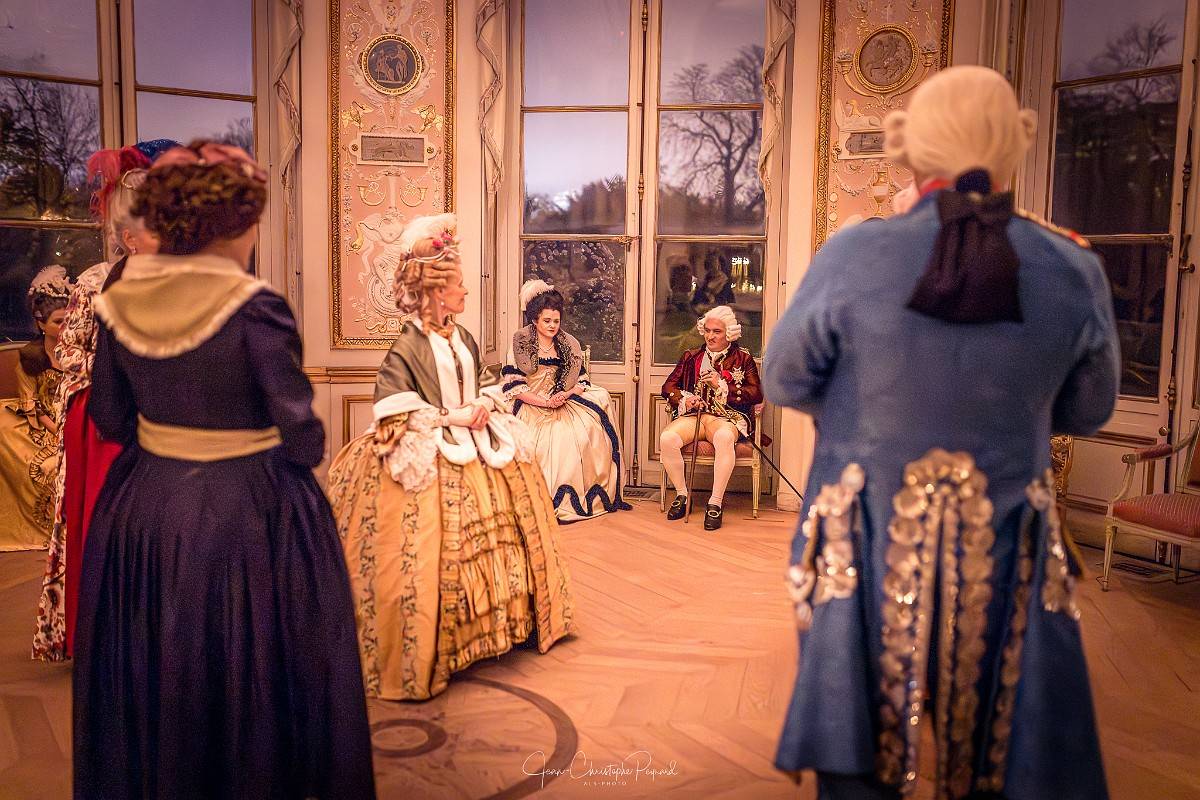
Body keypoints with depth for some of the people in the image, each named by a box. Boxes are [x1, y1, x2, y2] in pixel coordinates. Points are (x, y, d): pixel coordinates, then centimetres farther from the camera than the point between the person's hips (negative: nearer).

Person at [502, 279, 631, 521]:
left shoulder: (569, 344, 14)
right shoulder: (520, 343, 2)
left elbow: (582, 380, 13)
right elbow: (513, 385, -5)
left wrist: (566, 394, -9)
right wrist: (544, 401, -14)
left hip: (566, 405, 4)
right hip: (532, 408, -4)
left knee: (585, 434, -23)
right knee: (545, 444, -31)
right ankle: (551, 501, -22)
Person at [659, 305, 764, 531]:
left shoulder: (743, 359, 13)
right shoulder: (691, 357, 22)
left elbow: (757, 394, 0)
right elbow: (668, 387, 17)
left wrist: (722, 386, -9)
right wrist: (684, 399, -5)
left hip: (727, 416, -3)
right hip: (693, 414, 3)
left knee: (724, 437, -41)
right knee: (667, 439, -30)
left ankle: (716, 503, -33)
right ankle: (682, 495, -11)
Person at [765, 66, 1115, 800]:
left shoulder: (855, 255, -13)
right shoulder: (1074, 271, -7)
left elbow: (787, 384, -1)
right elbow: (1087, 412, 8)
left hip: (873, 545, -1)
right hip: (1005, 550, 2)